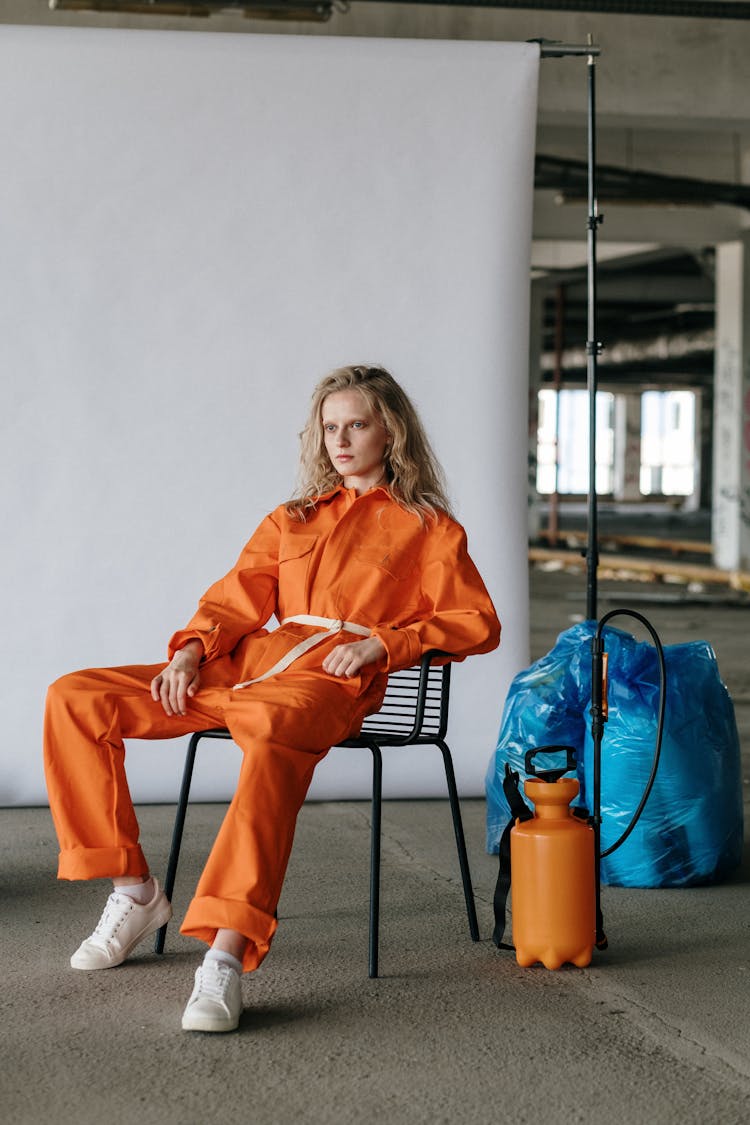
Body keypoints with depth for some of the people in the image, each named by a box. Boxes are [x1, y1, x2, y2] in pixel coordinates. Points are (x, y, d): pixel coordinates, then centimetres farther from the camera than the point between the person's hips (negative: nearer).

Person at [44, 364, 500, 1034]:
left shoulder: (428, 527, 17)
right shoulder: (292, 519, 30)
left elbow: (477, 624, 7)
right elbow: (237, 598, 20)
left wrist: (380, 643, -7)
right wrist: (191, 650, -2)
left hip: (331, 679, -5)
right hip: (242, 666, 6)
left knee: (274, 732, -44)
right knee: (74, 701, -11)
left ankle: (228, 953, -54)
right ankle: (132, 890, -5)